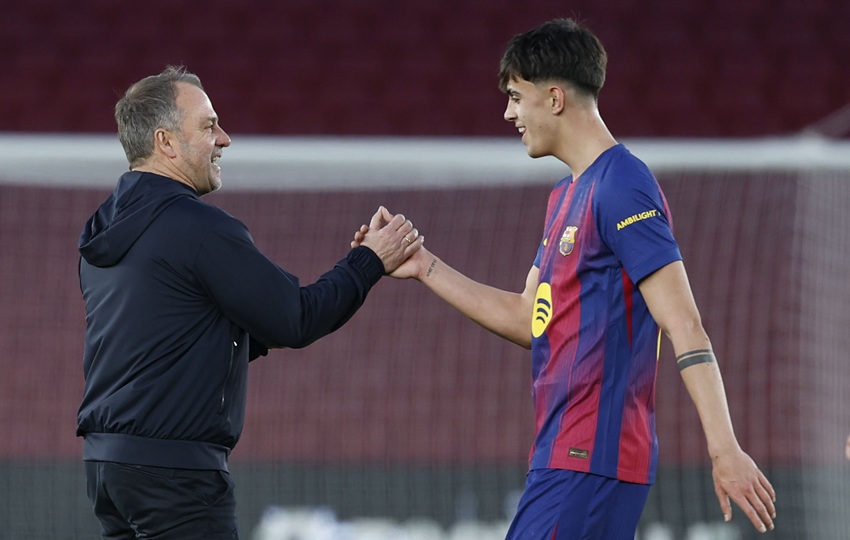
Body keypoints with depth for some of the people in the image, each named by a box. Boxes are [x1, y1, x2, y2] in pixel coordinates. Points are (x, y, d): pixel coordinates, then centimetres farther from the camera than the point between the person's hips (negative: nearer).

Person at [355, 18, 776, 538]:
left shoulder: (622, 187, -13)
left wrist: (725, 450, -25)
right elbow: (527, 320, 25)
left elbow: (685, 327, -19)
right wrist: (425, 267, 23)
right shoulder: (567, 196, 18)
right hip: (567, 454, 10)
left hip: (589, 461, -10)